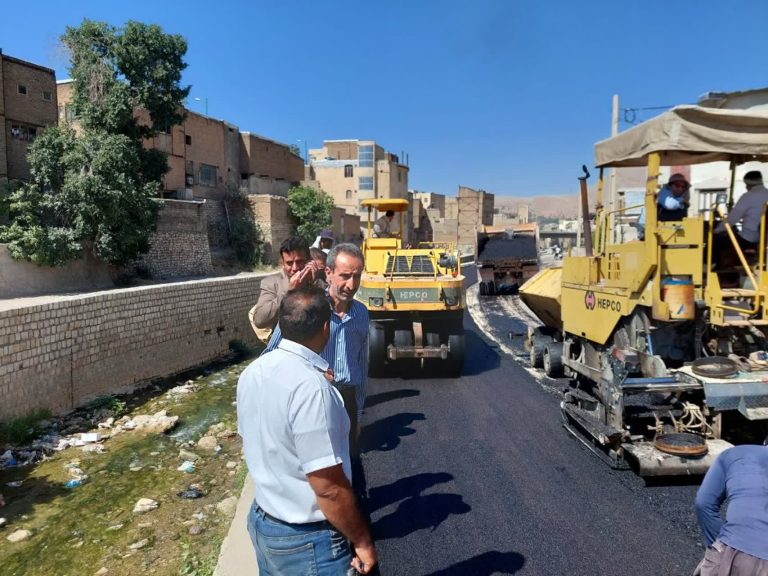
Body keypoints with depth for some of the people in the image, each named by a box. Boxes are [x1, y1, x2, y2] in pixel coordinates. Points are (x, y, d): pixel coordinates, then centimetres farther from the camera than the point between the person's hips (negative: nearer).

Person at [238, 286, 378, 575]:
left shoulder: (252, 373, -4)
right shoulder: (310, 387, -30)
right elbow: (329, 488, -26)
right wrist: (363, 542, -13)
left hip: (262, 520, 8)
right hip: (308, 539, -8)